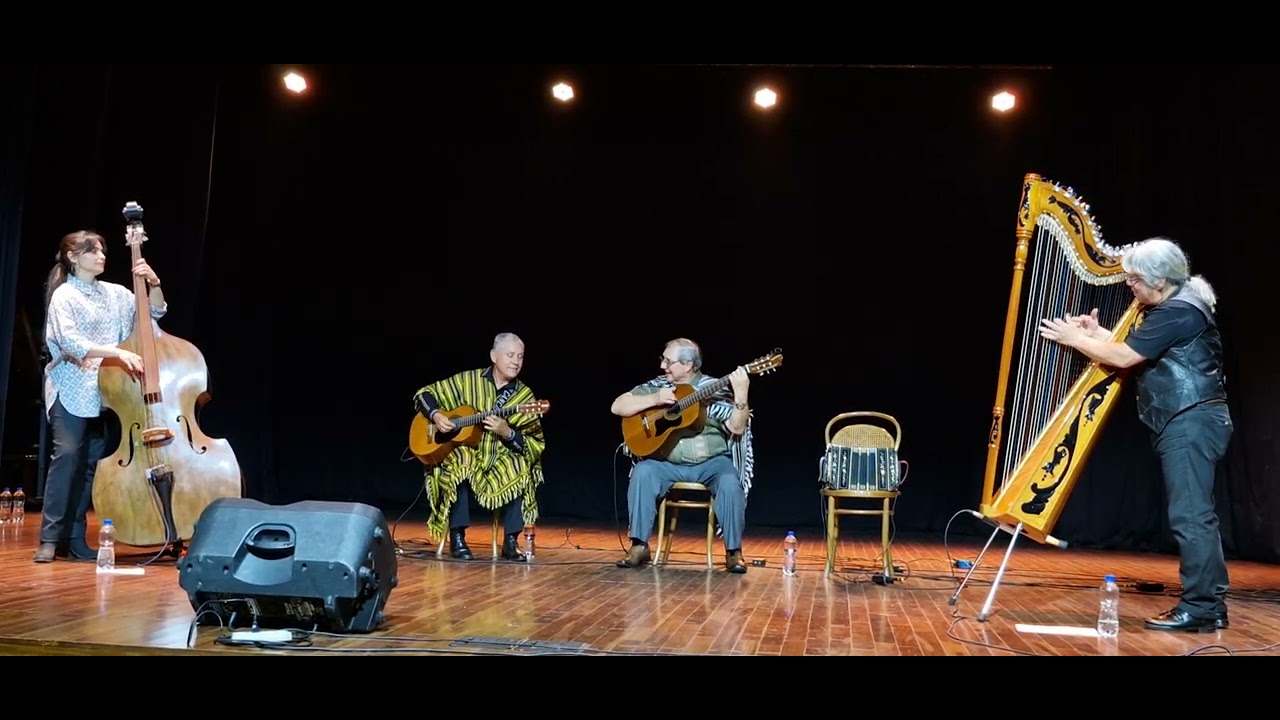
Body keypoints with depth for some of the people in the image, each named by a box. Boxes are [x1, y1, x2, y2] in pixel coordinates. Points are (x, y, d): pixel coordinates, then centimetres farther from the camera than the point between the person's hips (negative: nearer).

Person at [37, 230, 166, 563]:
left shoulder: (115, 293, 10)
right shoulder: (64, 296, -6)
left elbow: (155, 312, 14)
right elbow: (71, 344, -18)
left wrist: (154, 283, -4)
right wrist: (117, 352, -28)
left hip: (105, 391, 5)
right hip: (71, 390, -5)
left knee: (92, 461, 4)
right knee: (67, 454, -16)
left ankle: (75, 538, 10)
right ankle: (50, 537, -10)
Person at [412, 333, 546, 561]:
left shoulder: (525, 396, 1)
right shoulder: (468, 380, 1)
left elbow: (536, 444, -5)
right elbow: (424, 394, 8)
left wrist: (507, 433, -23)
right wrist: (436, 416, -12)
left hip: (500, 461, 1)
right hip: (462, 453, -1)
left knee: (521, 468, -30)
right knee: (460, 462, -35)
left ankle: (510, 542, -18)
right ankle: (457, 538, -22)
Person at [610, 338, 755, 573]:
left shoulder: (715, 389, -3)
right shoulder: (657, 385, 5)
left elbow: (737, 428, -12)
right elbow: (617, 407, -1)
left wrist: (741, 395, -27)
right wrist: (654, 399, -14)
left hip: (711, 462, -2)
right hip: (668, 463, 2)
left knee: (730, 482, -32)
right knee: (643, 472, -27)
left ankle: (733, 551, -14)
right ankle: (639, 546, -18)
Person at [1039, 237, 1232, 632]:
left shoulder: (1177, 313, -15)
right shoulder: (1177, 307, 18)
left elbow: (1124, 357, -15)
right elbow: (1135, 349, 21)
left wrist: (1075, 339, -4)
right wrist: (1096, 334, 11)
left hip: (1191, 422, -11)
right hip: (1190, 422, 11)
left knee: (1189, 515, -10)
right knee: (1195, 514, 11)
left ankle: (1199, 608, -7)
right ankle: (1209, 604, 15)